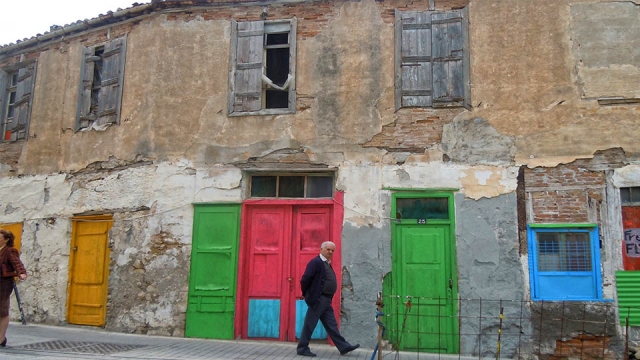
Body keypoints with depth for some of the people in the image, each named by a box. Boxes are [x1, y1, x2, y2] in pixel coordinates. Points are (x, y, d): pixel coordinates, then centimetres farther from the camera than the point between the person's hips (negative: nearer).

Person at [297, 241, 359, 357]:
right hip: (318, 299, -9)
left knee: (332, 325, 11)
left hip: (326, 300, 9)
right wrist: (306, 294, -7)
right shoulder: (316, 262, -13)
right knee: (309, 325, 0)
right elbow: (305, 279, -18)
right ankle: (302, 348, 9)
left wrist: (325, 297, 17)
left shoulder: (327, 264, 16)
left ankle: (344, 347, 15)